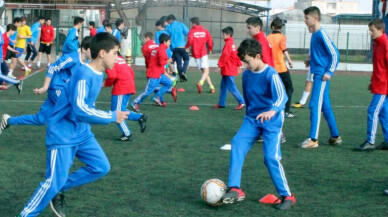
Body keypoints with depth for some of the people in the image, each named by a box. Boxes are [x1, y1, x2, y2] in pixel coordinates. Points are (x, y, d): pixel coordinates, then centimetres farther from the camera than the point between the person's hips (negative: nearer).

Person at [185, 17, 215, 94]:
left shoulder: (191, 31, -4)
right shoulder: (205, 31, 2)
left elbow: (190, 41, -18)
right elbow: (210, 41, -2)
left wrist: (186, 47, 1)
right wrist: (210, 49, 15)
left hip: (195, 54, 1)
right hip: (203, 53, -1)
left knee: (204, 71, 12)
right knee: (206, 71, -5)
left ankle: (211, 87, 12)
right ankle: (200, 83, -31)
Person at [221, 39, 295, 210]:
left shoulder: (270, 74, -16)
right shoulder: (246, 74, 4)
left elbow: (282, 96, -30)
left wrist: (273, 110, -48)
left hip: (272, 121, -6)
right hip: (252, 119, 6)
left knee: (271, 157, -14)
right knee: (237, 143, -17)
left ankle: (287, 196, 3)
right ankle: (235, 189, -19)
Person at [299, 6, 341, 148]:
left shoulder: (321, 34, -14)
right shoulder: (314, 34, 13)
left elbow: (335, 54, -15)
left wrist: (329, 72, -17)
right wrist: (312, 61, 13)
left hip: (321, 75, -10)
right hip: (317, 74, 10)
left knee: (315, 105, -10)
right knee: (325, 106, 13)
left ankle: (313, 139, -8)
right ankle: (335, 137, 21)